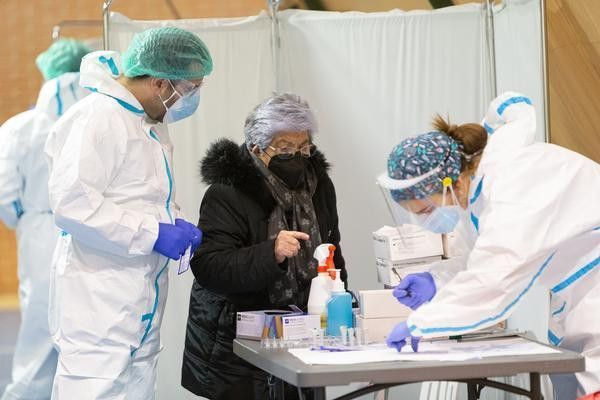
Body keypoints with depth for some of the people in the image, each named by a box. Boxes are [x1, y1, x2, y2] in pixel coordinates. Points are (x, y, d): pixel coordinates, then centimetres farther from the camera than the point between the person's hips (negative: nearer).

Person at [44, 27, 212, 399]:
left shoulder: (153, 125, 15)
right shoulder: (98, 117, -14)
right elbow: (71, 201, -23)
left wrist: (176, 223, 7)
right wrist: (153, 234, -19)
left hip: (142, 307, 9)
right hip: (99, 305, -9)